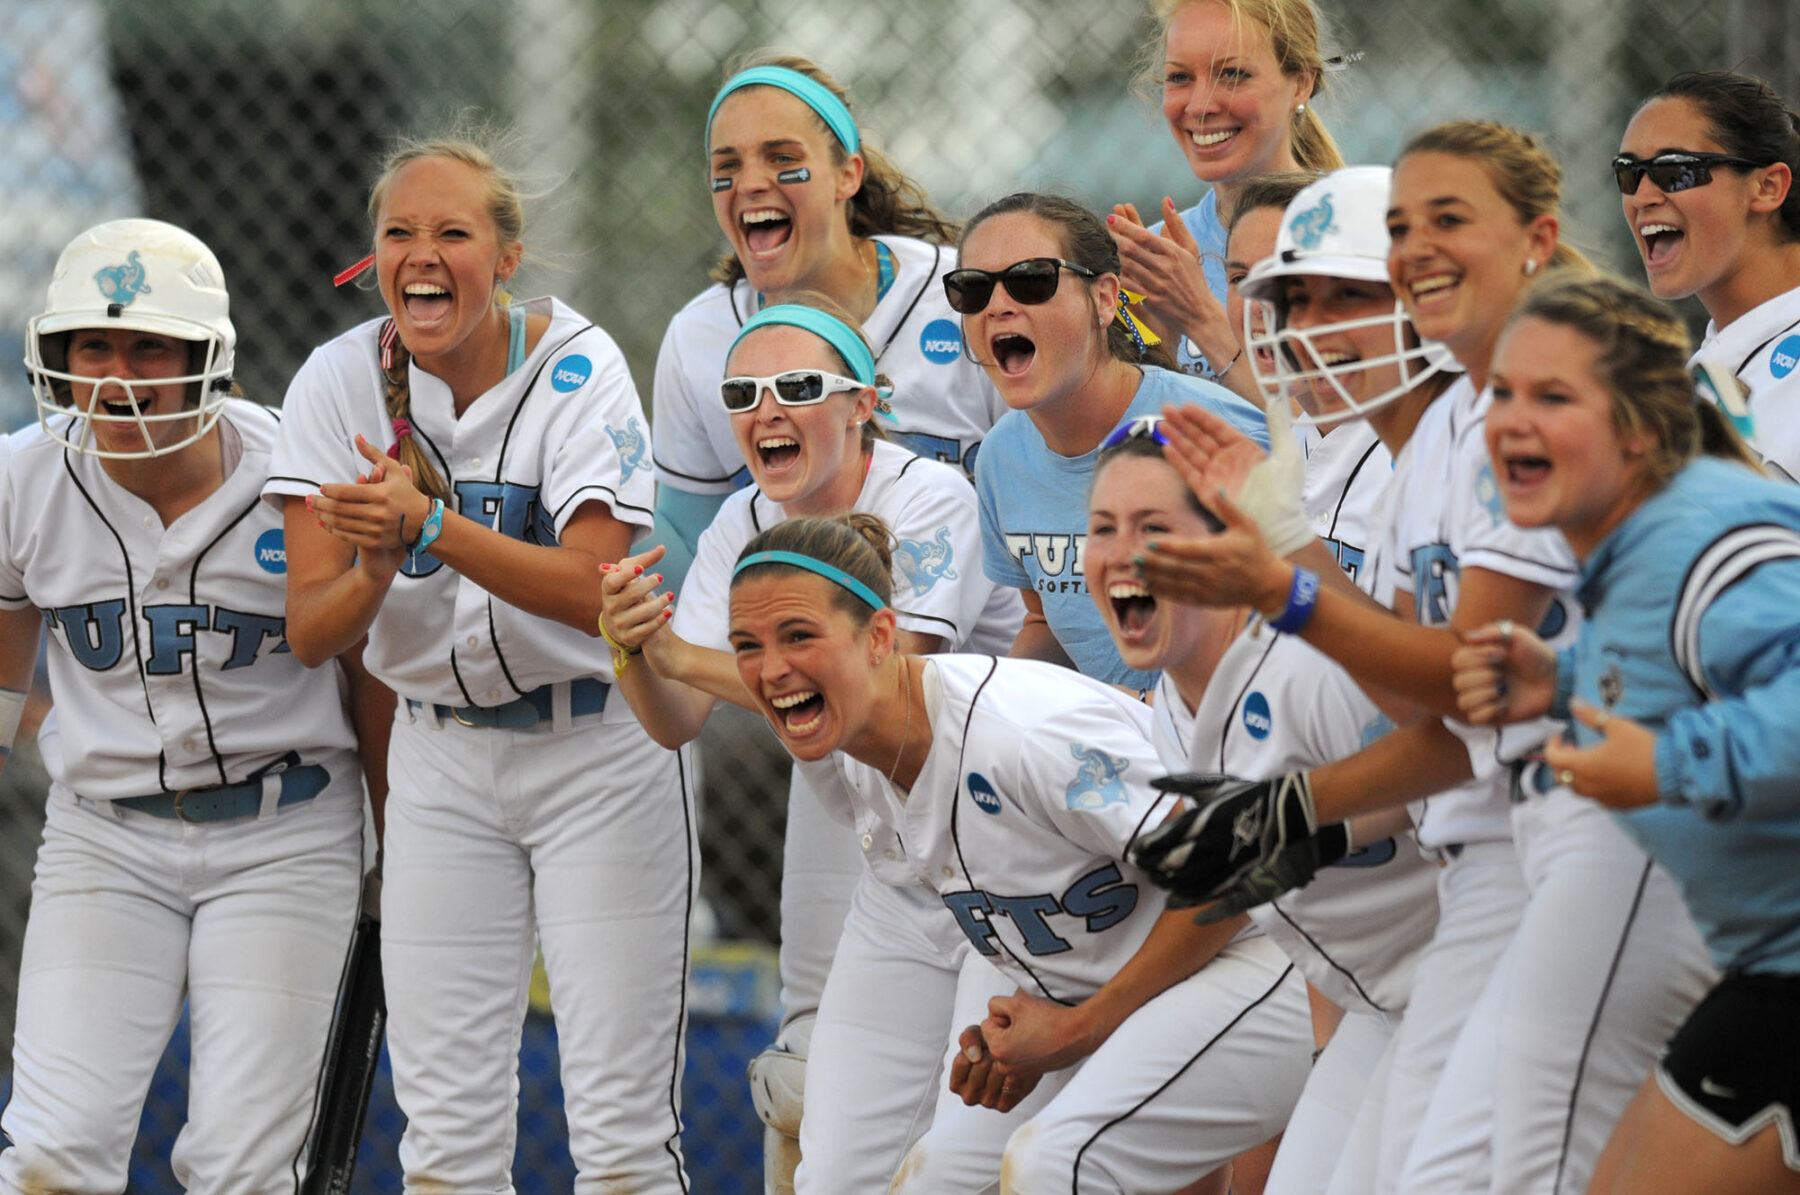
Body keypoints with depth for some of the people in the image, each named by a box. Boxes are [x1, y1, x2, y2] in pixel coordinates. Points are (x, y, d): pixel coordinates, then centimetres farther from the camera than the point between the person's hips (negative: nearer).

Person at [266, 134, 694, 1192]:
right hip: (443, 761, 3)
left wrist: (429, 525, -35)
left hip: (597, 751, -3)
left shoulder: (574, 364, -14)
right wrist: (375, 569, -28)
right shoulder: (344, 380, -4)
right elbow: (309, 631, -7)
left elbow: (592, 589, -25)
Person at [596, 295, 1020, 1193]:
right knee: (808, 1081, 5)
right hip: (842, 793, 6)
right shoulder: (744, 526, -8)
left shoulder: (929, 502, -26)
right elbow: (678, 724, -10)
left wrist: (685, 656, -35)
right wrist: (633, 652, -32)